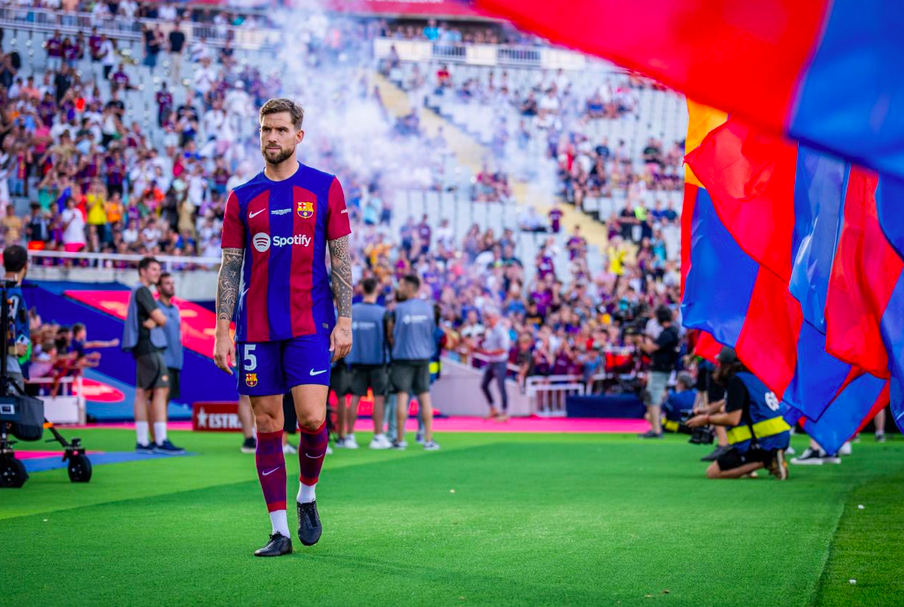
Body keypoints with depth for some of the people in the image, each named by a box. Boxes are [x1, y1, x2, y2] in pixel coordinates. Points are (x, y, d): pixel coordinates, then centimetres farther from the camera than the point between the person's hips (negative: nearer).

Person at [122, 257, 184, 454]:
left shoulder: (138, 292, 22)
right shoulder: (142, 291, -9)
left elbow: (157, 320, 16)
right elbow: (161, 319, -14)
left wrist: (152, 321, -5)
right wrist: (157, 320, 7)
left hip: (142, 349, 10)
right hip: (149, 346, -10)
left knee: (143, 393, 7)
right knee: (161, 390, -13)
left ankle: (142, 442, 7)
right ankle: (161, 441, -18)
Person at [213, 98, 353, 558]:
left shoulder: (325, 188, 4)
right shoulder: (242, 198, 8)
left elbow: (341, 260, 4)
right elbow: (230, 267, 8)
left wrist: (344, 321, -4)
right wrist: (222, 331, 1)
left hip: (310, 325, -2)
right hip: (256, 328, 2)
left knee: (312, 417, -13)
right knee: (267, 426, 2)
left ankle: (307, 496, 16)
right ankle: (279, 531, 9)